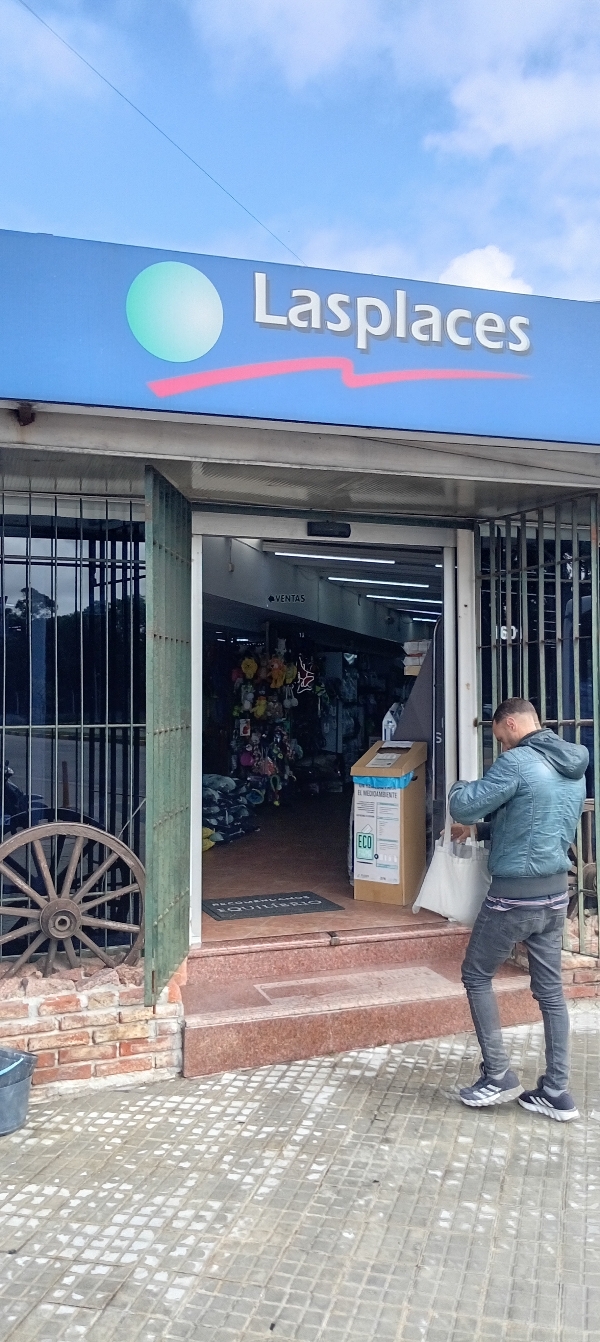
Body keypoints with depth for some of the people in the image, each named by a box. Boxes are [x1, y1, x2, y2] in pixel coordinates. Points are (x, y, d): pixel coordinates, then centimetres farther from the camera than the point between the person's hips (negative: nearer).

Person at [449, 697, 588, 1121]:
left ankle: (499, 1076, 14)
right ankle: (557, 1093, 20)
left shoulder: (517, 763, -18)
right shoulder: (574, 768, 10)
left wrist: (458, 788, 6)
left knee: (477, 976, 11)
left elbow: (464, 807, -17)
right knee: (550, 989, 14)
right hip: (556, 892, 8)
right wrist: (481, 830, 19)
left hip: (516, 893, -8)